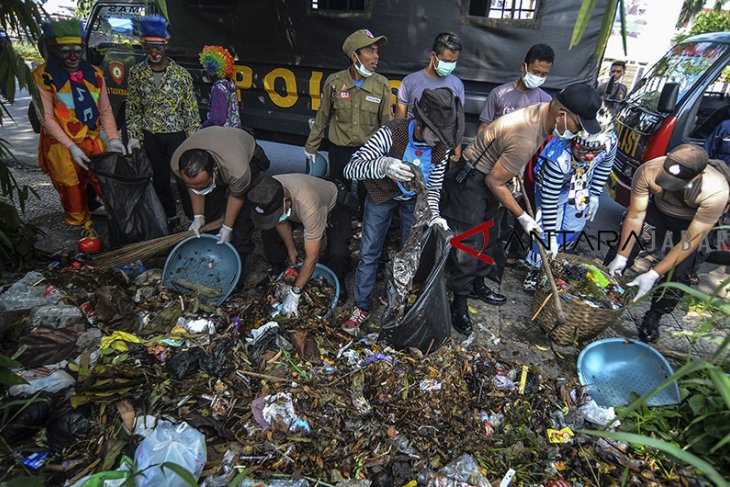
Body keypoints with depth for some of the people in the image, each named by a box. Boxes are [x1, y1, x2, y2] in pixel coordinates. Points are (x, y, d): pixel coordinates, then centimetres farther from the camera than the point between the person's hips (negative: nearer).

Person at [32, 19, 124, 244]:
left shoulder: (94, 74, 6)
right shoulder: (43, 76, -7)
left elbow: (105, 110, 8)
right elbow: (46, 118, -11)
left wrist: (113, 138, -6)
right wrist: (72, 148, -19)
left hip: (93, 142, 3)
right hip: (61, 147, -3)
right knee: (73, 193, 8)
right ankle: (85, 225, 26)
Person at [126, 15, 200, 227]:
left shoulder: (181, 73, -5)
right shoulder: (136, 73, 2)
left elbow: (191, 110, -4)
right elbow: (133, 108, 6)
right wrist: (134, 136, 0)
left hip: (176, 134, -3)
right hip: (150, 137, 3)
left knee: (184, 178, -5)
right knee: (160, 179, 12)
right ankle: (169, 217, 26)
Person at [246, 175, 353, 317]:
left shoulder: (309, 207, -47)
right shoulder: (266, 195, -31)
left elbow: (312, 257, -38)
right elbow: (282, 222, -7)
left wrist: (294, 293, -32)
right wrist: (291, 249, -1)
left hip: (333, 205, -5)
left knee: (337, 253, -25)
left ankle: (337, 281, 7)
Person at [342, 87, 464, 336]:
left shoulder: (442, 146, -22)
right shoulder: (391, 134, -35)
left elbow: (433, 188, -11)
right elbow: (350, 168, -42)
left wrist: (433, 215, -30)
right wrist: (383, 165, -61)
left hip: (415, 199, 3)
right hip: (382, 195, -2)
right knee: (369, 251, 1)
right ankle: (362, 306, 19)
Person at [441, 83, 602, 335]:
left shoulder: (544, 111, -4)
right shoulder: (525, 140, -33)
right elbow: (494, 182, -23)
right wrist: (522, 217, -15)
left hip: (489, 179, 10)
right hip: (469, 184, -10)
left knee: (489, 239, 19)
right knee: (468, 245, -4)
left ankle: (477, 285, 36)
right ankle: (459, 303, 10)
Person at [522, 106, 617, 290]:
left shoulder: (610, 141, -29)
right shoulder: (559, 158, -43)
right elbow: (549, 198, -34)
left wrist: (595, 194, 1)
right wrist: (550, 234, -30)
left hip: (581, 186, 5)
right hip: (551, 185, -4)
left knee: (573, 227, 4)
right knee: (545, 229, -13)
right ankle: (536, 268, 9)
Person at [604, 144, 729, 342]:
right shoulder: (647, 171, -36)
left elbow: (690, 241, -32)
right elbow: (635, 217, -25)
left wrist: (652, 275, -35)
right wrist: (621, 257, -27)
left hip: (694, 221, -2)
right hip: (657, 208, 2)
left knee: (679, 273, -10)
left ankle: (653, 319, 11)